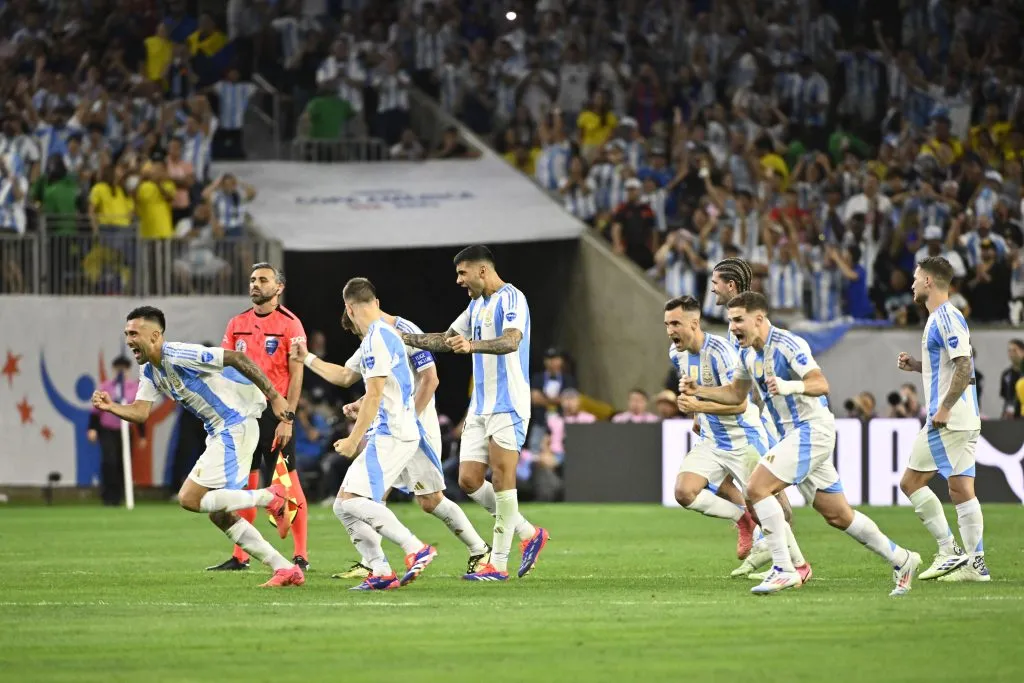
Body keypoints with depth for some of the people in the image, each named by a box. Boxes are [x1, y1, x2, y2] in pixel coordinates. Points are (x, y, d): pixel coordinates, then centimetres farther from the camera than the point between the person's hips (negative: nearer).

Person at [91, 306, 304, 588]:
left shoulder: (179, 356, -19)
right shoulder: (151, 371, 10)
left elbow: (237, 358, -20)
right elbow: (140, 413, 7)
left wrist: (274, 397, -20)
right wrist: (111, 407, -14)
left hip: (236, 425, -10)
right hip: (219, 432, 10)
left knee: (190, 499, -14)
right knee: (219, 514, 9)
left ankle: (270, 497, -6)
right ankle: (287, 570, 11)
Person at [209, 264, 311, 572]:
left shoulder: (290, 324, -4)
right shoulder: (237, 324, 11)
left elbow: (296, 375, -8)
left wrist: (287, 418, -15)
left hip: (275, 412, -5)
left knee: (289, 482, -4)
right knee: (244, 485, 6)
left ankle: (301, 555, 1)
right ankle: (240, 556, 10)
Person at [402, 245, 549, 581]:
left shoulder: (511, 298, -11)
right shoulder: (476, 304, 18)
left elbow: (511, 341, -28)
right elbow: (446, 339, 28)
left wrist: (472, 345, -44)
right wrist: (403, 337, 20)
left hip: (508, 405, -9)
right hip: (480, 406, 9)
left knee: (502, 480, -8)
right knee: (469, 481, 3)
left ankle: (498, 563, -5)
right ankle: (529, 534, 16)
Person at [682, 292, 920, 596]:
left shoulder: (788, 344, -17)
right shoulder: (748, 353, 10)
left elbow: (821, 384, -25)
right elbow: (736, 394, 23)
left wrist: (790, 386, -43)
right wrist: (698, 391, 9)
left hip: (811, 430, -9)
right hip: (794, 434, 9)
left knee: (757, 488, -19)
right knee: (837, 515, 11)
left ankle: (783, 569, -17)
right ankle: (900, 559, 21)